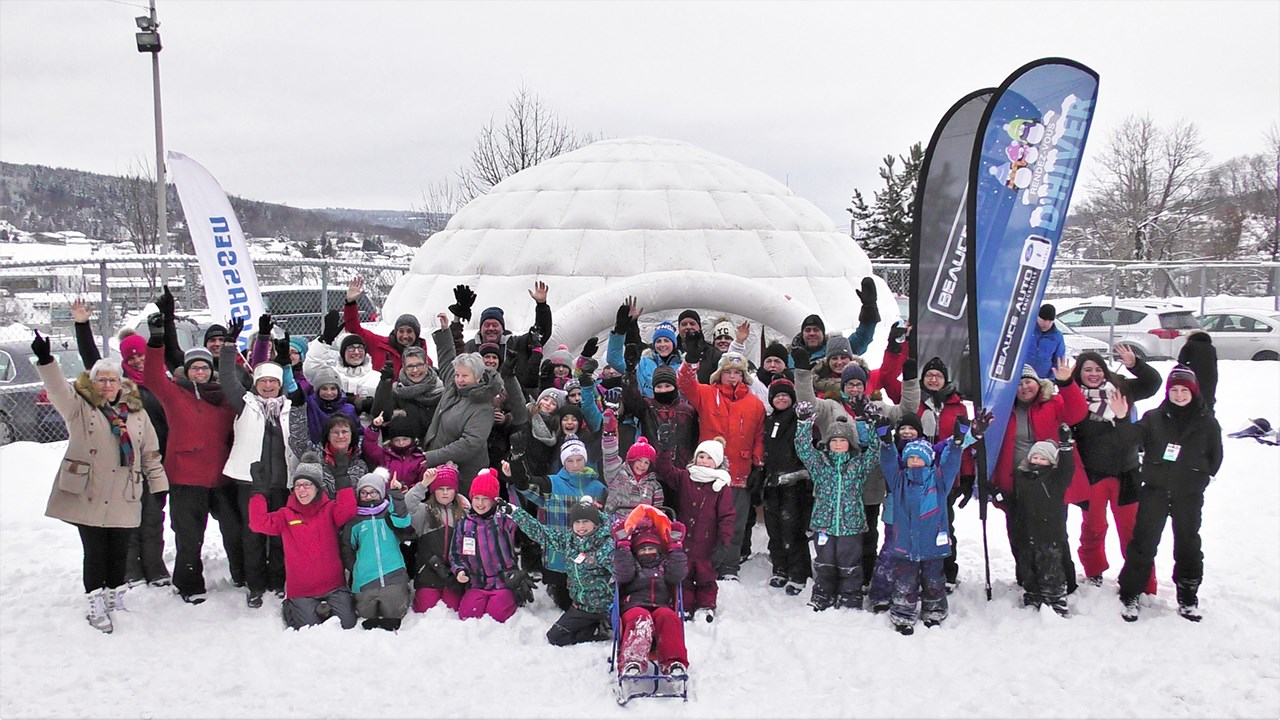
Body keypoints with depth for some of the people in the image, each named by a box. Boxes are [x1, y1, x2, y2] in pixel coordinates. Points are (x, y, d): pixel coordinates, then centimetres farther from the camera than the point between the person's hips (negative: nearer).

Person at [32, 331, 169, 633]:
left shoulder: (136, 412, 9)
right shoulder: (79, 407, 1)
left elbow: (151, 452, 12)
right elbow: (57, 389, -19)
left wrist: (159, 485, 10)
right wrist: (45, 360, -36)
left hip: (124, 498, 3)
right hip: (88, 496, -3)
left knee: (119, 552, 11)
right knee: (95, 552, 2)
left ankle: (116, 599, 27)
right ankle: (96, 605, 13)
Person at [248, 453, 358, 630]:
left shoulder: (329, 509, 2)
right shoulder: (286, 515, 5)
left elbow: (348, 511, -20)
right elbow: (259, 523, -11)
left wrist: (342, 478, -24)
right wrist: (259, 491, -12)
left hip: (333, 585, 0)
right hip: (301, 589, 0)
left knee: (347, 624, -9)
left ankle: (324, 608, 22)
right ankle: (290, 608, 22)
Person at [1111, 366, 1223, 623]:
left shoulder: (1206, 421, 3)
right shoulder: (1154, 418, 2)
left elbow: (1215, 456, 9)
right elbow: (1135, 436, -10)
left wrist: (1200, 478, 0)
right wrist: (1123, 419, -27)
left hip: (1189, 495, 1)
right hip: (1155, 490, -1)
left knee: (1187, 543, 12)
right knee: (1143, 542, -2)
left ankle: (1188, 599, 25)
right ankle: (1129, 595, 5)